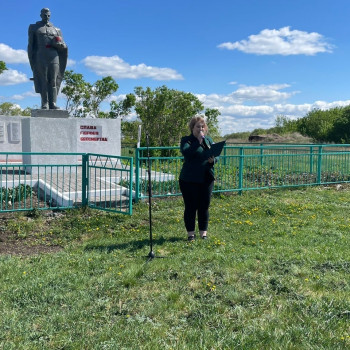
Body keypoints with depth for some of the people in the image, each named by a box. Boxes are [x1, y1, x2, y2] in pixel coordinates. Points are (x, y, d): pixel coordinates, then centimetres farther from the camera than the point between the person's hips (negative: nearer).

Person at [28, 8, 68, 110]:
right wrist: (31, 60, -1)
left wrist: (59, 44, -10)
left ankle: (53, 103, -11)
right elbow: (31, 45, 9)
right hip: (41, 56, -2)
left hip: (54, 56, 2)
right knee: (43, 80, -9)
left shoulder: (56, 30, 19)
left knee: (53, 80, -7)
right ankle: (44, 104, -13)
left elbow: (64, 46, 14)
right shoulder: (34, 27, 15)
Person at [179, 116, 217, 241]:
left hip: (206, 179, 4)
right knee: (190, 207, 4)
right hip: (189, 180, -4)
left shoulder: (208, 140, 11)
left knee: (204, 207, 9)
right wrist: (198, 141, -21)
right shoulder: (186, 140, -2)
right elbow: (185, 152, -22)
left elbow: (216, 156, 10)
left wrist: (212, 160, -13)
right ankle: (190, 233, 15)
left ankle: (203, 232, 20)